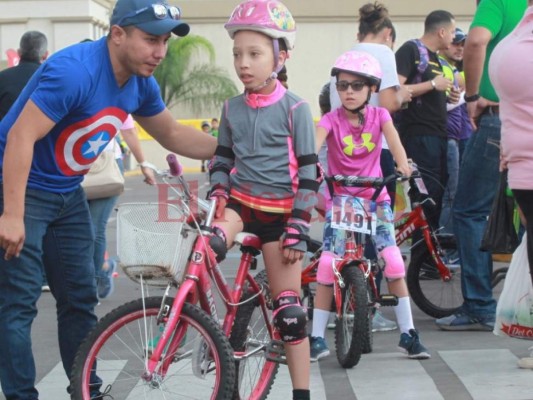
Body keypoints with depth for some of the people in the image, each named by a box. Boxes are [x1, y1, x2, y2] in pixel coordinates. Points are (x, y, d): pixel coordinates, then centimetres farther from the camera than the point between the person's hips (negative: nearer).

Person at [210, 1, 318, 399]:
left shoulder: (294, 109, -9)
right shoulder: (232, 108, 3)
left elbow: (308, 173, -9)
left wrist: (298, 229, -13)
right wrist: (217, 195, -4)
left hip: (278, 212, -3)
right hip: (240, 202, 3)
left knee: (289, 308, -1)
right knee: (208, 245, -33)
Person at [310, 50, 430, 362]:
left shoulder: (379, 115, 0)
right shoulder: (332, 119, -5)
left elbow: (393, 138, -17)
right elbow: (314, 142, -24)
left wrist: (403, 165, -37)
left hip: (374, 197, 1)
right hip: (340, 199, -1)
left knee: (393, 261, -9)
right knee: (328, 266, -10)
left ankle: (408, 334, 0)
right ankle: (317, 338, -1)